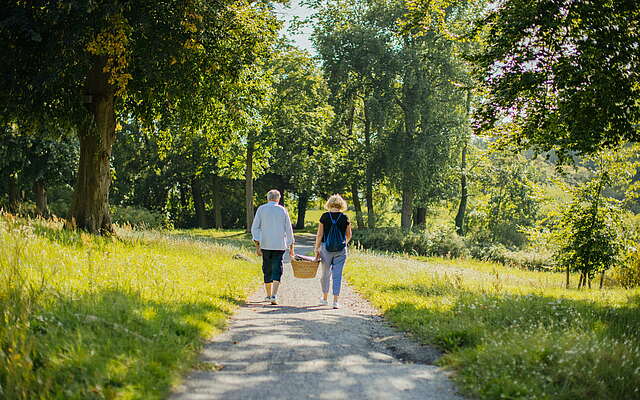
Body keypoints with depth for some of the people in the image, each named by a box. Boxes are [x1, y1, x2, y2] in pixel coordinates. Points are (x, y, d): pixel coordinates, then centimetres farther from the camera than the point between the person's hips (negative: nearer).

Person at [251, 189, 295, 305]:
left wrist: (257, 245, -1)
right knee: (277, 270, -2)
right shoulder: (282, 210, 3)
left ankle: (268, 295, 20)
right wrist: (291, 247, 13)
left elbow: (255, 228, -2)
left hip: (265, 245, 1)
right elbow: (288, 229, 5)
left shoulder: (261, 209, 3)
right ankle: (274, 295, -18)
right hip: (279, 245, -1)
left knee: (267, 270, 13)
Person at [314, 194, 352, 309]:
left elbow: (319, 235, -4)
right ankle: (336, 301, -2)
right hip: (341, 249, 0)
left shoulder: (325, 216, -4)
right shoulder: (345, 218, -2)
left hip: (326, 248, 0)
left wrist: (317, 249, 4)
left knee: (326, 273, 15)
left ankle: (325, 298, 28)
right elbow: (349, 235, 8)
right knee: (337, 274, 3)